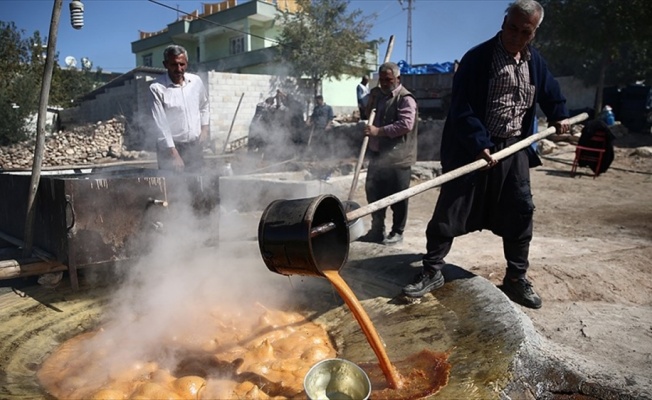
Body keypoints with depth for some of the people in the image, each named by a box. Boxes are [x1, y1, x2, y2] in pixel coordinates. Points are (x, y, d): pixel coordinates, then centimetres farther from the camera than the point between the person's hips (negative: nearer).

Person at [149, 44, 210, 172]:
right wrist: (174, 154, -19)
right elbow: (161, 124, -15)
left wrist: (205, 128, 8)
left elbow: (204, 106, 21)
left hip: (195, 146, 5)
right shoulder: (157, 88, -12)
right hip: (170, 147, -4)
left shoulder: (196, 81, 2)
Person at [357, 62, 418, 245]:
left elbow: (406, 124, -24)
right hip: (377, 154, 8)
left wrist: (379, 131, -27)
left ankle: (397, 232, 15)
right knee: (374, 193, 12)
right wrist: (371, 101, 9)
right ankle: (377, 229, 26)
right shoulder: (378, 94, 16)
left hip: (397, 157, -8)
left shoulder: (405, 99, -11)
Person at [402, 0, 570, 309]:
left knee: (520, 212, 7)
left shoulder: (535, 61, 9)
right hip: (473, 148, -5)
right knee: (450, 211, -5)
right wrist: (479, 145, -24)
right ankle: (432, 271, 9)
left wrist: (558, 116, 21)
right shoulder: (477, 58, -11)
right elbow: (462, 109, -17)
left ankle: (516, 278, 22)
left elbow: (550, 91, 30)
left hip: (515, 148, 6)